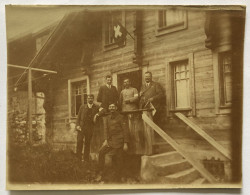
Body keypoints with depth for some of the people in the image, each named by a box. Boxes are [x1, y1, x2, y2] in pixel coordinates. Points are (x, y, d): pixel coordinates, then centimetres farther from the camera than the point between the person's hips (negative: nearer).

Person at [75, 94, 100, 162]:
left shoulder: (96, 108, 9)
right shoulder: (82, 107, 13)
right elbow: (78, 117, 11)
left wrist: (96, 117, -11)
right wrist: (77, 125, -2)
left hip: (90, 128, 0)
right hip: (81, 127, 0)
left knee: (87, 143, 2)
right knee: (79, 141, -14)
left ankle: (86, 159, 10)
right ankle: (78, 158, -8)